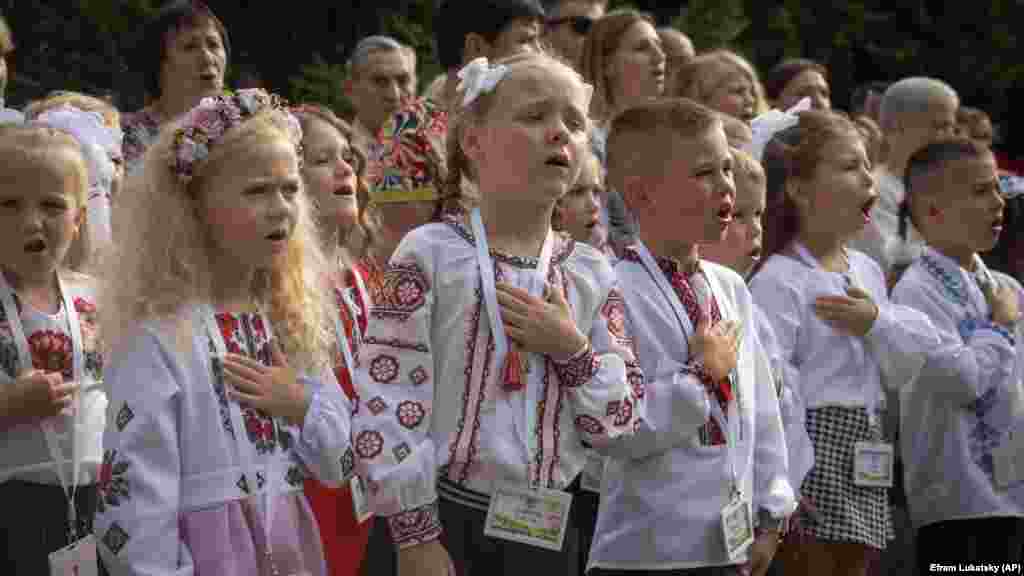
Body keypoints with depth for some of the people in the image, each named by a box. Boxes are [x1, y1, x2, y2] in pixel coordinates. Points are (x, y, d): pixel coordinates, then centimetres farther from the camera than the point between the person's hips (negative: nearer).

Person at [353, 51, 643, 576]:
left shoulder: (590, 275, 6)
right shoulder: (429, 254, -7)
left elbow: (621, 425, 6)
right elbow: (384, 404, -11)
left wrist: (573, 351, -11)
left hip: (546, 531, 4)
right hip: (443, 519, -4)